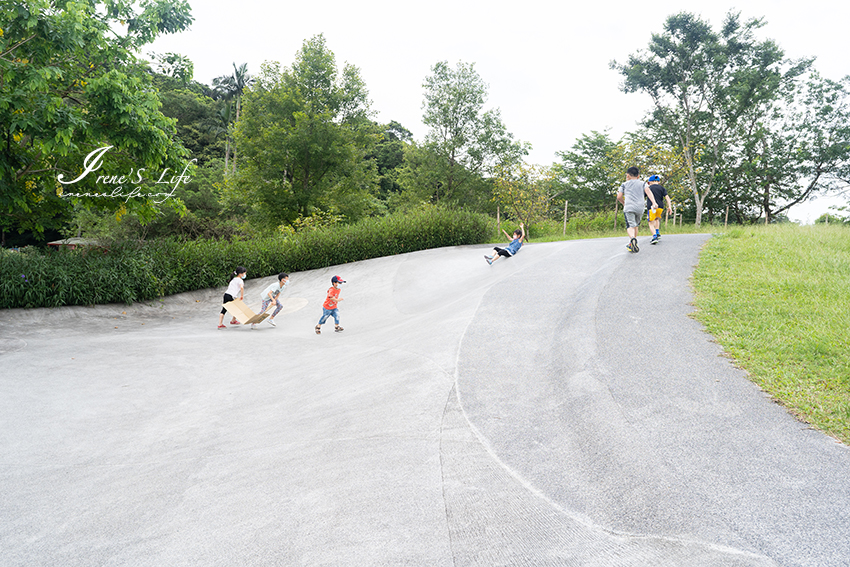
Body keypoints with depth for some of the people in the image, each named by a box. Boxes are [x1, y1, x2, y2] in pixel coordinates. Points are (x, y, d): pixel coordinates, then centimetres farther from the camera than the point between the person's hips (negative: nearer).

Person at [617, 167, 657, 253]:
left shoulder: (624, 185, 15)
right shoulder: (642, 183, 18)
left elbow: (619, 197, 8)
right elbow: (648, 192, 0)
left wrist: (624, 203, 28)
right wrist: (654, 202, -11)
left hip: (629, 208, -3)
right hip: (640, 208, 3)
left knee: (630, 226, -14)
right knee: (635, 225, 22)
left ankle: (632, 239, -44)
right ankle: (632, 244, 26)